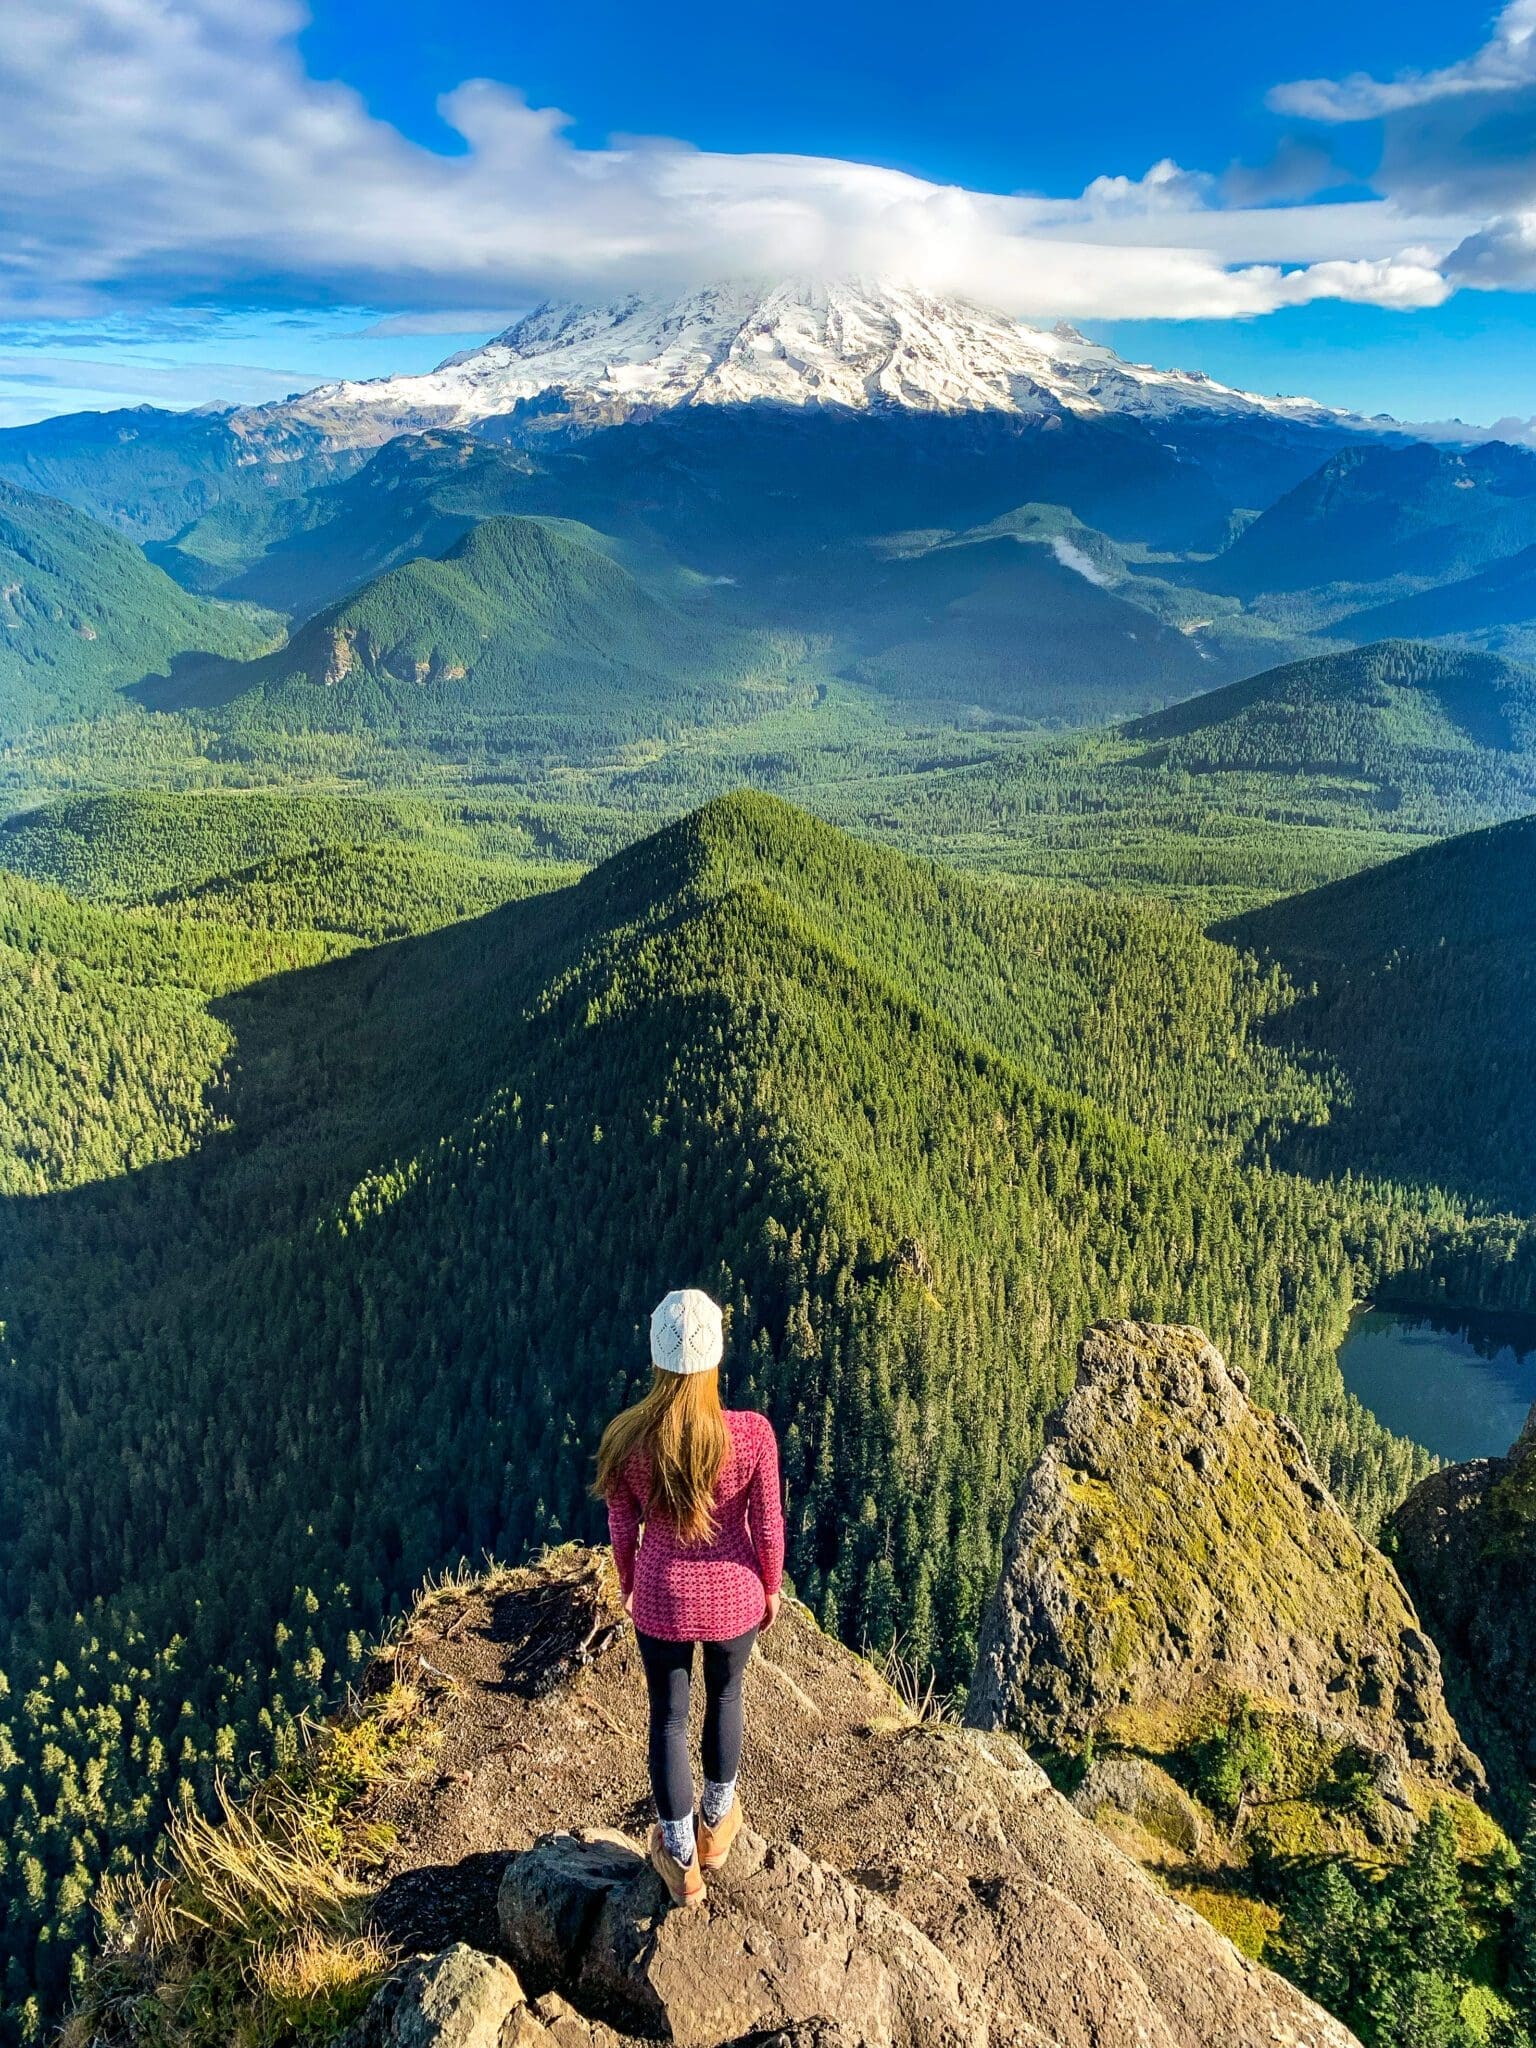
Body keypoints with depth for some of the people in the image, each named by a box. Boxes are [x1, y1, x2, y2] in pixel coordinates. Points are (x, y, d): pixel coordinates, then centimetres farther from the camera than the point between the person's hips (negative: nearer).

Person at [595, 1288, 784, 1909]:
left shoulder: (627, 1438, -24)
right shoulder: (752, 1434, -27)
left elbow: (622, 1529, -9)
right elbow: (767, 1526, -14)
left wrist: (629, 1587, 11)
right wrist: (771, 1588, 6)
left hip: (662, 1598, 0)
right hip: (734, 1595, 1)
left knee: (668, 1717, 23)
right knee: (725, 1698, 30)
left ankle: (681, 1862, 40)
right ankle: (715, 1825, 52)